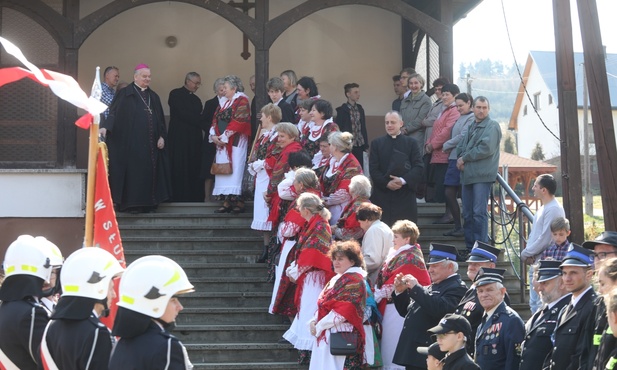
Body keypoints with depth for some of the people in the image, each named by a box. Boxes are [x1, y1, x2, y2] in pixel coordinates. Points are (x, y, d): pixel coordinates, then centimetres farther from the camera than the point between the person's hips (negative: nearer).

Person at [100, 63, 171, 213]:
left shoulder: (153, 97, 17)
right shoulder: (125, 94, 0)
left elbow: (160, 119, 17)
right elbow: (114, 112, -10)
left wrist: (161, 136, 5)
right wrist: (105, 127, -26)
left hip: (150, 143, 5)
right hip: (132, 142, -5)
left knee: (150, 171, 4)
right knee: (133, 171, -5)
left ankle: (149, 203, 9)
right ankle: (131, 203, -1)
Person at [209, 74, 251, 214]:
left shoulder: (241, 101, -7)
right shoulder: (225, 102, 19)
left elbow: (238, 122, -17)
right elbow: (215, 120, 16)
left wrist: (224, 137, -16)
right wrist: (214, 135, -1)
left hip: (235, 143, -8)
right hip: (222, 144, 8)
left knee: (234, 170, -10)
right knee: (223, 171, 5)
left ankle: (238, 202, -7)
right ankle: (226, 202, 7)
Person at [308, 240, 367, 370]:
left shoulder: (354, 281, -10)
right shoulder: (336, 279, 19)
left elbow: (342, 312, -19)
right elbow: (323, 304, 19)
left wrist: (319, 326, -15)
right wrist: (314, 321, 1)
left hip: (342, 336, -9)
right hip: (326, 335, 9)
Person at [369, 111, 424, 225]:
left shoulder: (411, 143, 8)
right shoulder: (377, 143, 11)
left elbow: (419, 167, 0)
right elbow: (373, 169, 3)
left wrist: (403, 180, -16)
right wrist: (386, 183, -13)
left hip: (405, 194, 0)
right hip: (382, 195, 0)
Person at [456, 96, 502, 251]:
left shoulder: (492, 126, -4)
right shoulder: (471, 127, 21)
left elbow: (486, 148, -15)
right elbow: (461, 147, 20)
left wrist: (464, 158, -8)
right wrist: (460, 160, -2)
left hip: (482, 175, -8)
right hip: (468, 174, 8)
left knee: (479, 212, -11)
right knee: (467, 213, 10)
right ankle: (470, 248, 17)